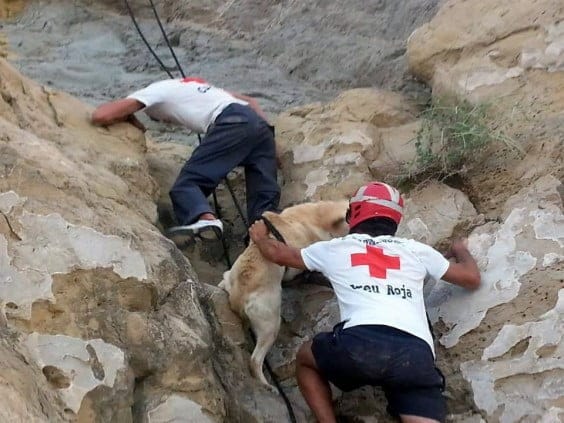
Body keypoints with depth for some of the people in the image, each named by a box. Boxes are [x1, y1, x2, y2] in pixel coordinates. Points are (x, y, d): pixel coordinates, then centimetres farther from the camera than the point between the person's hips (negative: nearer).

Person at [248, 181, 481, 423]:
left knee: (305, 359, 28)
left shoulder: (335, 248, 26)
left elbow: (277, 253, 41)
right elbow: (472, 278, 35)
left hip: (361, 342, -1)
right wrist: (460, 250, 56)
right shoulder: (416, 250, 26)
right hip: (416, 352, 1)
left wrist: (260, 238, 64)